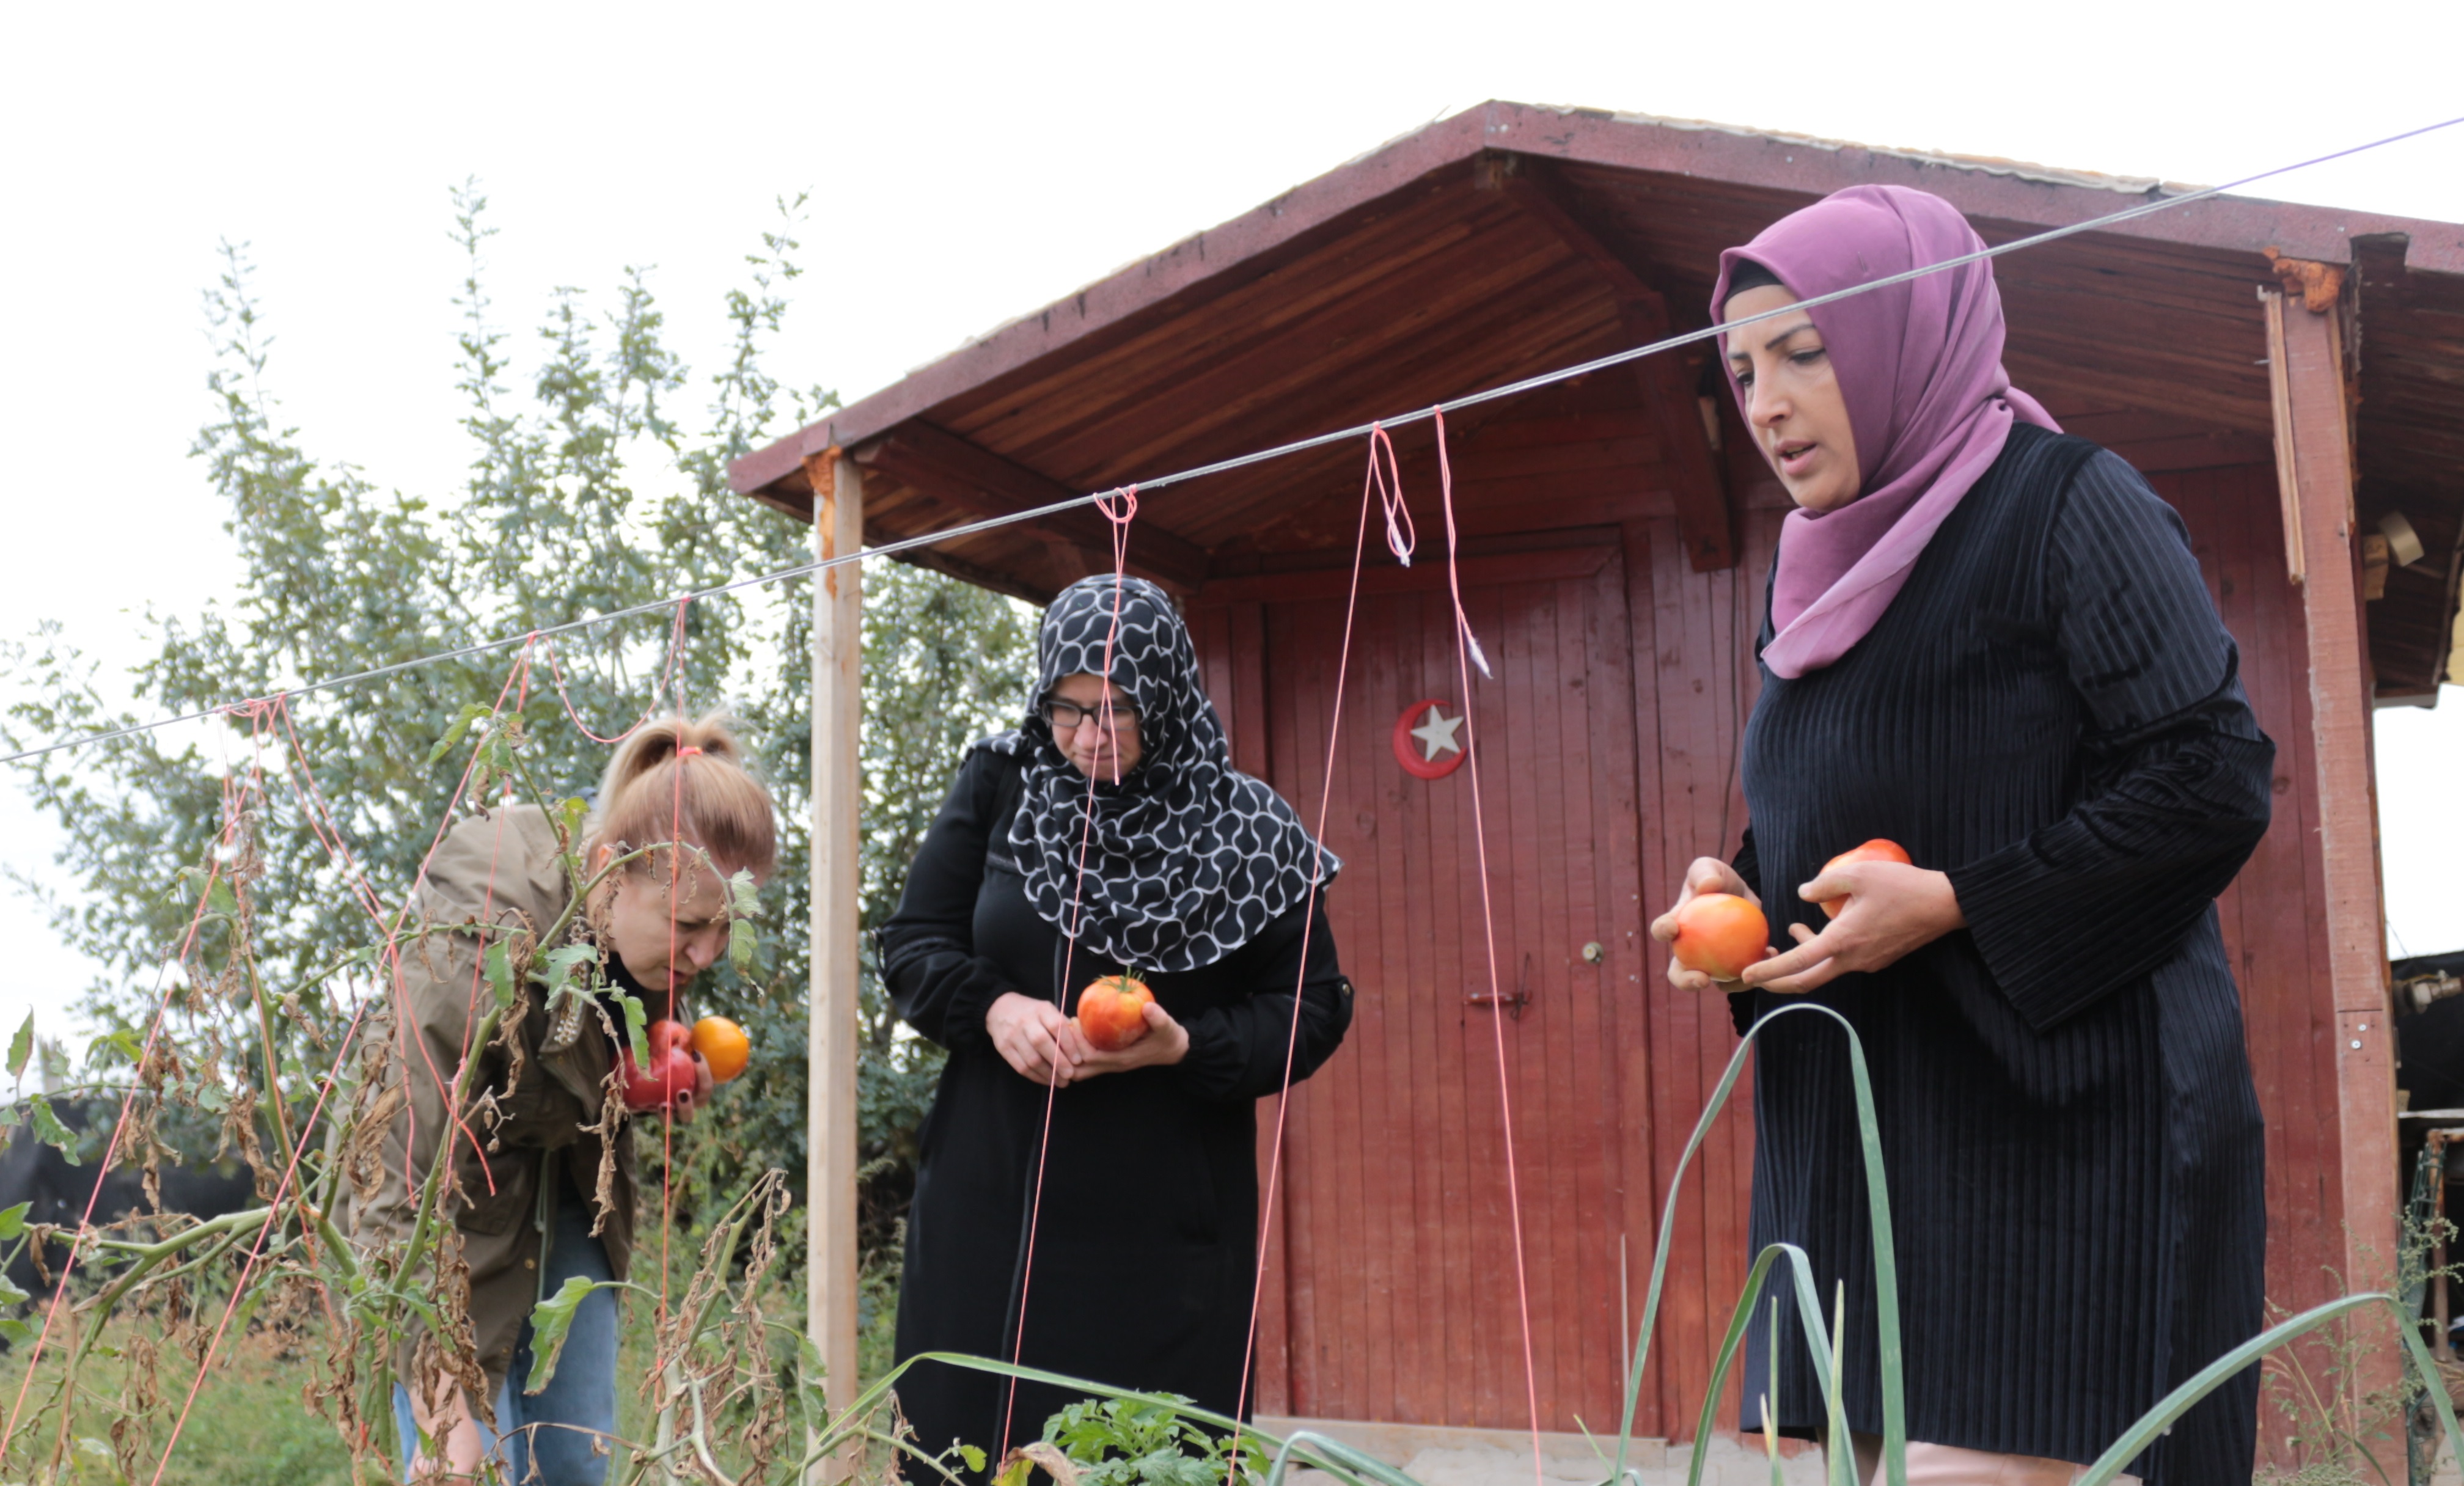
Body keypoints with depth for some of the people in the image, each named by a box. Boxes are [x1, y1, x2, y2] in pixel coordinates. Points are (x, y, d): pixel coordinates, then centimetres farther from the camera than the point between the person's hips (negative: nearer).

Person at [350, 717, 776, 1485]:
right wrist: (442, 1404, -37)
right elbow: (415, 1189, -35)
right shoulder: (477, 933, -35)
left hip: (569, 1193, 6)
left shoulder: (655, 927, -15)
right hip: (458, 1208, -6)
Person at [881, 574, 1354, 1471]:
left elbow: (1310, 1010, 0)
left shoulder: (1244, 832, -3)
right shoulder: (998, 785, 3)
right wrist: (993, 1007, -14)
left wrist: (1184, 1046, -17)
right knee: (973, 1444, 6)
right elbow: (912, 944, 7)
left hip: (1163, 1228, -2)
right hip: (994, 1204, 2)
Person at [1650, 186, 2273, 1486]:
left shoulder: (2065, 506, -5)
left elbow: (2215, 781, -12)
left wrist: (1955, 905, -17)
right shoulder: (1813, 572, 18)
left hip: (2059, 1123, -7)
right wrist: (1735, 895, 4)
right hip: (1858, 1138, 7)